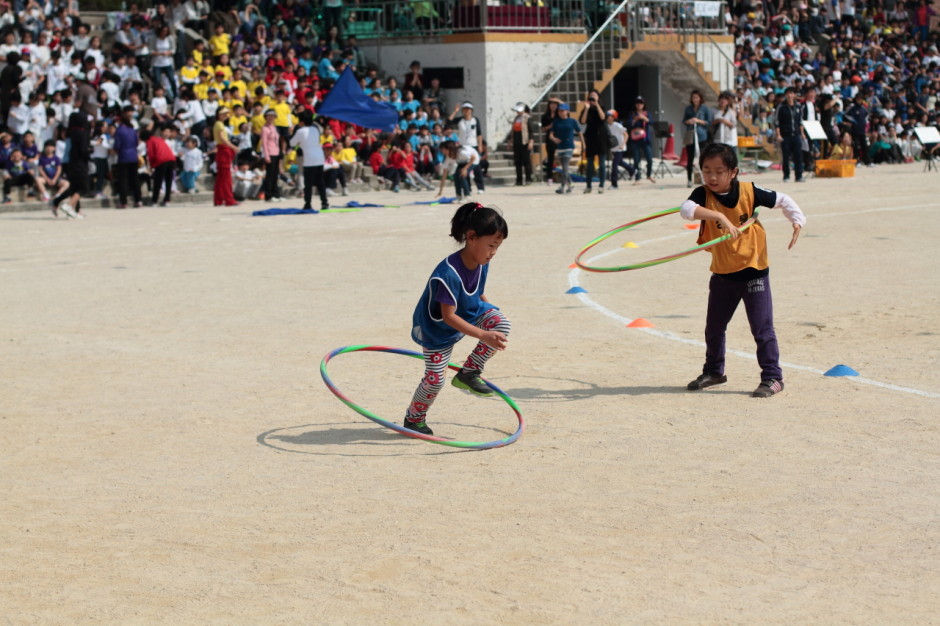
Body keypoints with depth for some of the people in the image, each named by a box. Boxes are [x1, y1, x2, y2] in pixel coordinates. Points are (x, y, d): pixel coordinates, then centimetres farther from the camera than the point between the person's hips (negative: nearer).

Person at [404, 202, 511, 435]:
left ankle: (469, 373, -6)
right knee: (435, 378, -7)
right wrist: (483, 335, -39)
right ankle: (413, 418, 22)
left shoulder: (482, 264, -12)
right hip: (437, 328, -6)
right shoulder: (448, 274, -36)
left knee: (501, 322, -20)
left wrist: (491, 320, 9)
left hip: (469, 315, 7)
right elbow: (448, 316, -34)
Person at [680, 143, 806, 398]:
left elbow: (782, 200, 3)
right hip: (722, 274, 3)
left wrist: (797, 222, -13)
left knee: (762, 328, -3)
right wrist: (719, 216, -43)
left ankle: (772, 378, 5)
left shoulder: (749, 192, -11)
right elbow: (686, 209, -33)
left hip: (753, 272, -3)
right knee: (714, 327, 17)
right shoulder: (704, 194, -11)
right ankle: (713, 372, 36)